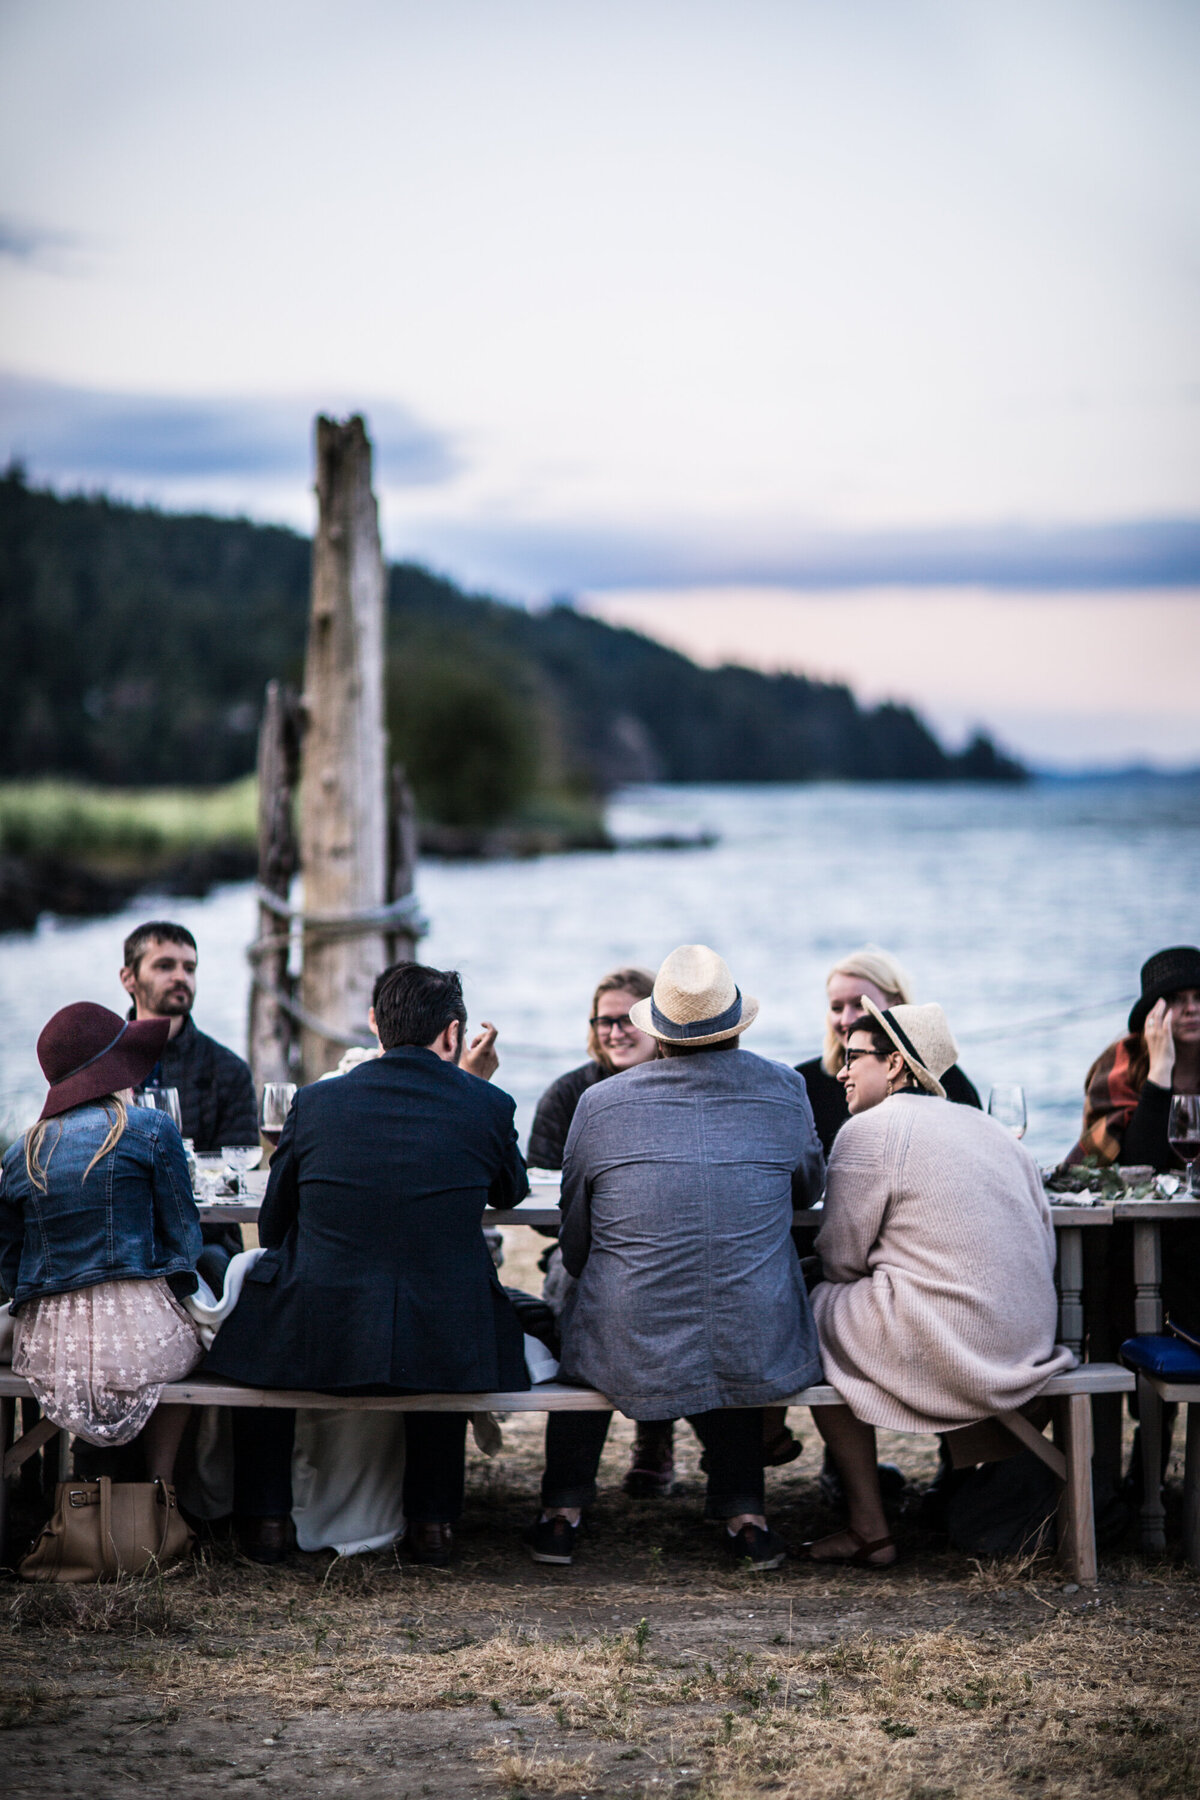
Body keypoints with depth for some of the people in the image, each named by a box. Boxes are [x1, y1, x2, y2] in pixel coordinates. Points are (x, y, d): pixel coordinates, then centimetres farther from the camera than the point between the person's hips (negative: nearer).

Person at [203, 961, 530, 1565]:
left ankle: (264, 1518, 34)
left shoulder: (315, 1102, -3)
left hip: (320, 1340, 0)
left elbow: (272, 1226, 9)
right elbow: (512, 1192, 19)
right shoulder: (488, 1106, -3)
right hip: (441, 1348, 1)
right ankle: (432, 1521, 36)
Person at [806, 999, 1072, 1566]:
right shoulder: (989, 1127, 16)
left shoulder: (870, 1128, -6)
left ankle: (869, 1529, 11)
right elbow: (1044, 1250, 15)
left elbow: (840, 1259, -4)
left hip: (947, 1350, -8)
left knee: (815, 1311, 12)